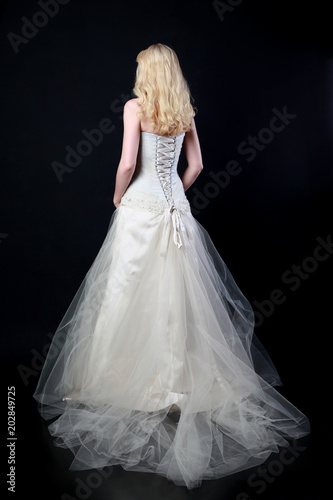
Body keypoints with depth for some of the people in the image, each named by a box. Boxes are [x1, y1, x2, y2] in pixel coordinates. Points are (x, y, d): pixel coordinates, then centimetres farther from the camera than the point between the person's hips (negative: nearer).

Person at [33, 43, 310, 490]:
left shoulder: (136, 107, -5)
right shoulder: (186, 112, 10)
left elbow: (127, 165, -13)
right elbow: (195, 166, 11)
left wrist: (118, 199, 3)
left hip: (140, 207, -5)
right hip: (175, 208, 5)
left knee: (129, 295, 2)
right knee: (177, 294, 8)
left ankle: (124, 378, 11)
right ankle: (179, 379, 17)